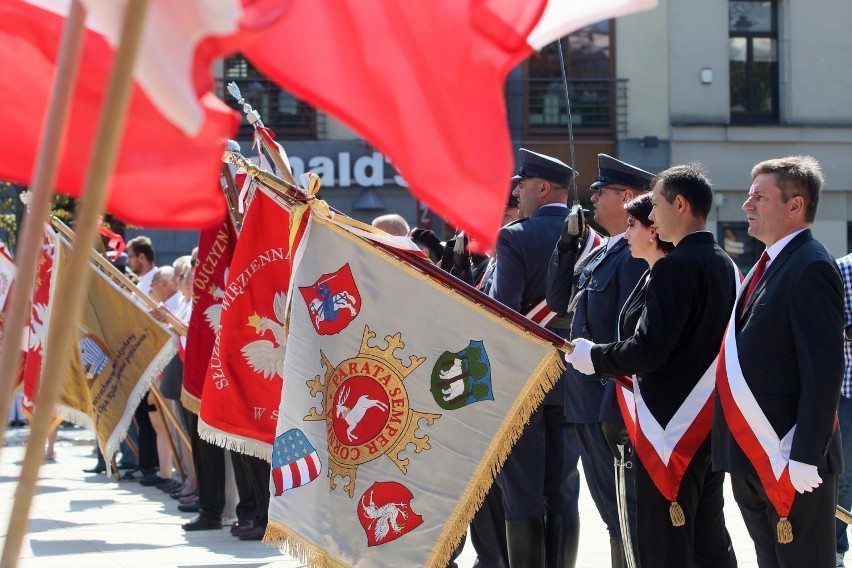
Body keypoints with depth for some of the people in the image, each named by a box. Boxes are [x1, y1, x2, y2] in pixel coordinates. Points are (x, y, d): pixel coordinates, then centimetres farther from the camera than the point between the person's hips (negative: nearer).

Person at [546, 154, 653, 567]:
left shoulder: (637, 254, -16)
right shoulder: (602, 253, 15)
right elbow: (559, 302, 18)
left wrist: (615, 409, -24)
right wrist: (567, 243, 6)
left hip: (614, 405, -10)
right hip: (589, 405, 10)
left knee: (626, 509, -4)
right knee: (612, 510, 15)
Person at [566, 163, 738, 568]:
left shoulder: (674, 268, -17)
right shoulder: (725, 265, 11)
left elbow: (649, 351, -22)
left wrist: (594, 357, -6)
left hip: (670, 428, -9)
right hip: (711, 424, 9)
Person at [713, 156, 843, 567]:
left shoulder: (810, 268, -14)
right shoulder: (767, 266, 16)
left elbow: (824, 369, -20)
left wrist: (805, 457, -23)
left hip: (791, 457, -9)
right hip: (754, 457, 9)